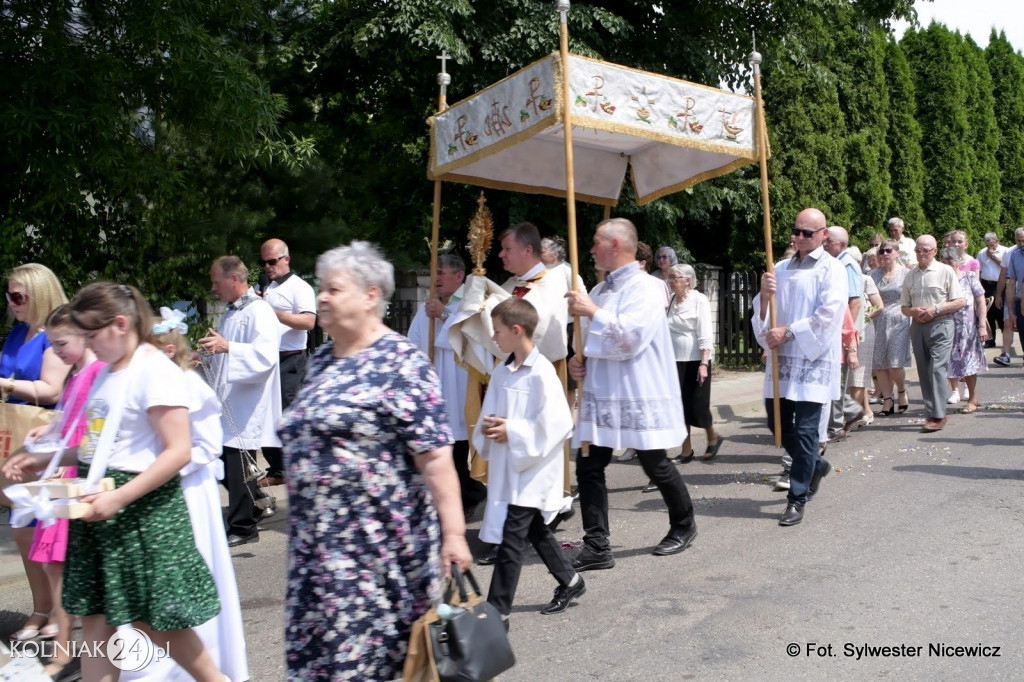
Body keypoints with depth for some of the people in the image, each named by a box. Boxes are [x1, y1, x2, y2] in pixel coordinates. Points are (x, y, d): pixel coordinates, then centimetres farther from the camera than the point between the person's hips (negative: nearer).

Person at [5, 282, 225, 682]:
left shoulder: (154, 370, -16)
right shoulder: (105, 371, 11)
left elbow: (179, 451, -21)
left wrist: (119, 498, -24)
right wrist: (44, 460, 10)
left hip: (141, 507, -8)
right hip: (100, 504, 8)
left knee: (152, 621, 2)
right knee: (95, 617, 12)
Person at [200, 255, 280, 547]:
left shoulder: (259, 312, -13)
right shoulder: (231, 313, 17)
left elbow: (265, 355, -28)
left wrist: (227, 347, -39)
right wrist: (210, 360, 12)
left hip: (246, 406, -9)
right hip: (228, 405, 10)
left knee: (237, 465, -4)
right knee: (223, 463, 12)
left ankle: (242, 527, 9)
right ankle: (259, 501, 30)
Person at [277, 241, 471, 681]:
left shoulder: (400, 363, -13)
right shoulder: (321, 361, 12)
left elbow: (435, 457, -18)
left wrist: (453, 532, -21)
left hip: (377, 541, -8)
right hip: (318, 542, 8)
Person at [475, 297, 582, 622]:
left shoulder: (542, 373, -17)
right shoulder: (501, 372, 5)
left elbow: (558, 424, -20)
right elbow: (488, 414, 13)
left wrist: (512, 431, -20)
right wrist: (487, 428, -9)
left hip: (532, 470, -8)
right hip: (507, 466, 8)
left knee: (511, 539, -4)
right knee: (535, 531, 20)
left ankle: (498, 610, 6)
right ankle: (570, 582, 39)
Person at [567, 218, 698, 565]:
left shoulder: (645, 288, -10)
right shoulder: (600, 290, 12)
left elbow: (629, 338, -22)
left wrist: (593, 311, -18)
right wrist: (576, 360, 1)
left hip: (640, 397, -7)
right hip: (600, 394, 7)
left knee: (655, 466, 6)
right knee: (588, 467, 0)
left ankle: (684, 525, 32)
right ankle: (596, 547, 6)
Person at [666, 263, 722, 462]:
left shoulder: (699, 300, -9)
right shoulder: (671, 300, 7)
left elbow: (705, 335, -14)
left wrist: (704, 363, -20)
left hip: (696, 361, -5)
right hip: (676, 361, 5)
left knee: (697, 405, 0)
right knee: (680, 405, 6)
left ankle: (713, 438, 26)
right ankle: (686, 449, 15)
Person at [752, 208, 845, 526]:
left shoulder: (832, 270, -3)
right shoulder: (781, 269, 14)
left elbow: (828, 315, -13)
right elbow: (762, 314, 11)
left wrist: (787, 332, -15)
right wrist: (764, 294, -10)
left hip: (814, 359, -6)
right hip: (781, 357, 6)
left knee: (805, 430, -4)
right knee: (778, 422, 10)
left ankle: (797, 500, 5)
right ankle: (814, 465, 37)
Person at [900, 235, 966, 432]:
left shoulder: (945, 271, -1)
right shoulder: (910, 275, 12)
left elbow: (959, 302, -3)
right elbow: (904, 306, 16)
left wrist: (935, 309, -14)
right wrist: (914, 311, -6)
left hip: (940, 325, -5)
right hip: (917, 326, 5)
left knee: (937, 369, -12)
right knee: (924, 372, 7)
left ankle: (938, 415, -9)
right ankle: (931, 412, 15)